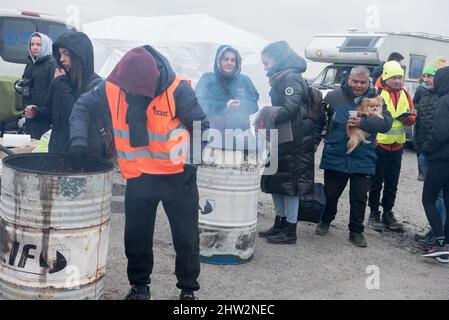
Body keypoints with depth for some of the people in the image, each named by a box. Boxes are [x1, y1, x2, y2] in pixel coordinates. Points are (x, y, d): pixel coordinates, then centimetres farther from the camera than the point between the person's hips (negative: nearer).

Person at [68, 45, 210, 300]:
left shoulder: (178, 89, -21)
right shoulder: (112, 88, -11)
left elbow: (201, 127, -11)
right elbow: (84, 106, 2)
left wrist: (192, 160, -14)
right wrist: (79, 139, -13)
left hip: (177, 174, -3)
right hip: (138, 176, 3)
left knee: (186, 236, 8)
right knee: (136, 235, 12)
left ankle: (188, 289, 27)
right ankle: (139, 285, 33)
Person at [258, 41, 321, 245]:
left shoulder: (291, 78, -13)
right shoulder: (280, 79, 17)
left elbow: (290, 108, -26)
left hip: (294, 141, -9)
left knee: (290, 182, -4)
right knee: (275, 181, 13)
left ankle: (290, 230, 3)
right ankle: (280, 223, 24)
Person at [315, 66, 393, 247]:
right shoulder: (334, 97, 0)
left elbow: (386, 122, -12)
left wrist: (362, 122, -25)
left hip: (363, 160, 0)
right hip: (335, 157, 0)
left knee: (359, 197, 6)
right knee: (330, 193, 11)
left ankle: (356, 231, 21)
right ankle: (325, 221, 35)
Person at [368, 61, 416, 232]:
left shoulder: (405, 94, 8)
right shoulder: (376, 92, -9)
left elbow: (412, 116, 11)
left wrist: (407, 117, -10)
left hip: (397, 145, 6)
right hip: (379, 143, -5)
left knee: (392, 183, 14)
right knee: (376, 181, 5)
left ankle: (388, 213, 25)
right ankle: (374, 213, 16)